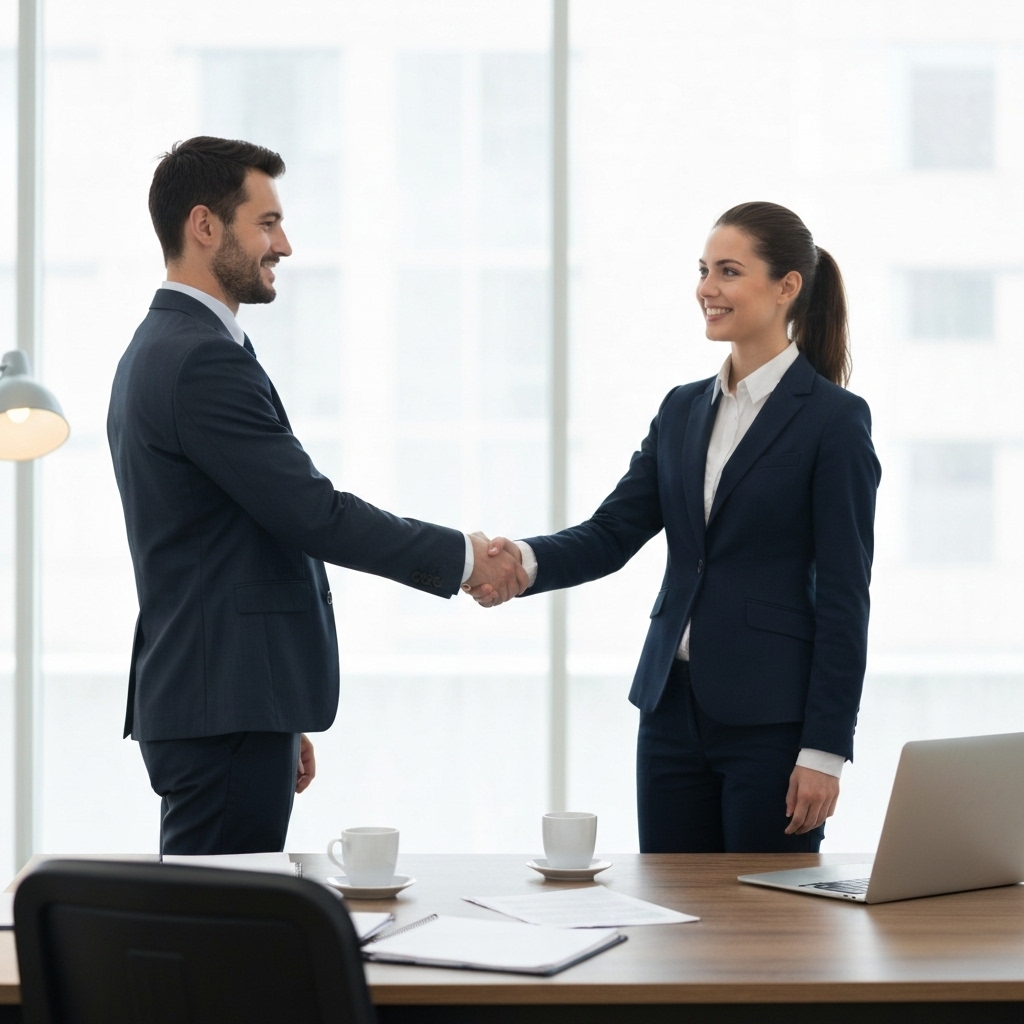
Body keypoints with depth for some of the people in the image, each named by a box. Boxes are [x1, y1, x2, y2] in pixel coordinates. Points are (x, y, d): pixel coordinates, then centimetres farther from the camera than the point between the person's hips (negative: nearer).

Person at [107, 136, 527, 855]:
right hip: (226, 713, -11)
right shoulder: (205, 361, -16)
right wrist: (461, 557, -6)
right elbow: (314, 513, -19)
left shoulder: (160, 350, 18)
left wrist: (284, 719, 24)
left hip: (197, 701, 11)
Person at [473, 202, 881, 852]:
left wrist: (825, 750, -13)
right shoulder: (683, 410, 13)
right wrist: (527, 560, -16)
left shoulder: (835, 419, -7)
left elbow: (844, 597, -9)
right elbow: (612, 534, 5)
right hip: (674, 706, 6)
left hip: (771, 722, -6)